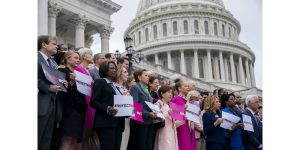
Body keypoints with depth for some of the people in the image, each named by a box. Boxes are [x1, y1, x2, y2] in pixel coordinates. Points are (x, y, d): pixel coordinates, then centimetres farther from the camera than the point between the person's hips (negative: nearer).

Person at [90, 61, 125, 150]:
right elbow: (93, 102, -7)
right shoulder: (99, 82, 2)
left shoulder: (115, 86, 24)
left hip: (118, 123, 7)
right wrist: (107, 109, -22)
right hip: (106, 122, -7)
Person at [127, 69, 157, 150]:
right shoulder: (135, 88, -4)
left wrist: (155, 113, 6)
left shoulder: (146, 89, 20)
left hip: (149, 122, 8)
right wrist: (148, 114, -22)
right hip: (140, 122, -8)